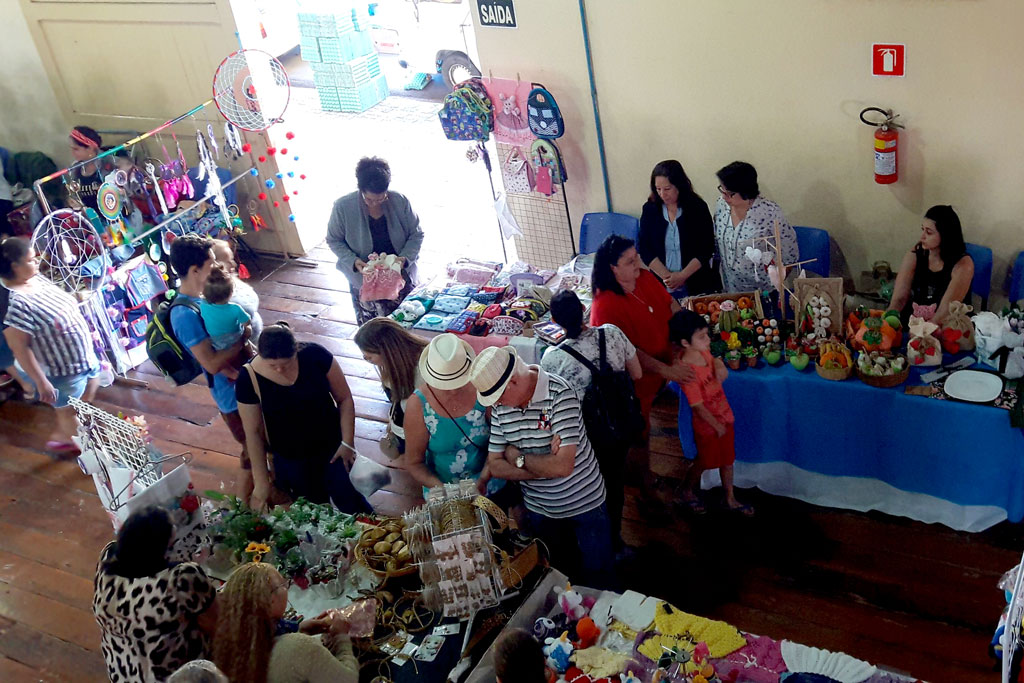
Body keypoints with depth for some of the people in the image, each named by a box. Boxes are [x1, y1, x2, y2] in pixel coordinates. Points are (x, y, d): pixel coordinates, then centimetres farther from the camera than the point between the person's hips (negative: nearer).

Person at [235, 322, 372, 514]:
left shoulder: (315, 356, -20)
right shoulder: (249, 379, -20)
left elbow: (345, 399, -8)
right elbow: (253, 433, -11)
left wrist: (347, 442, -11)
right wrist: (262, 482, -7)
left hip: (331, 446, 0)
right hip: (290, 459, 0)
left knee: (346, 500, -2)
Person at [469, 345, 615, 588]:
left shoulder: (559, 395, -24)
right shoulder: (500, 406, -6)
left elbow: (563, 466, -30)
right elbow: (495, 466, -5)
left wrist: (518, 458, -15)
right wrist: (545, 465, -18)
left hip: (585, 505, -4)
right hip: (539, 511, 5)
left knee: (599, 580, 12)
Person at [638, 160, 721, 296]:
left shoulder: (698, 208, -9)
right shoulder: (650, 209, -3)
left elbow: (706, 249, -9)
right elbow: (643, 248, -4)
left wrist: (682, 276, -16)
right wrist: (666, 276, -12)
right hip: (661, 285, 2)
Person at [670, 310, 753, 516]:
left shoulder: (705, 353, -8)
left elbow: (718, 365, 13)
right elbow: (698, 406, -25)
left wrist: (720, 366, -12)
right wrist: (717, 426, -15)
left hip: (725, 417, 7)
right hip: (707, 425, -7)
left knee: (727, 459, 20)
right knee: (704, 462, 13)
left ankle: (730, 499, 38)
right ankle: (688, 493, 40)